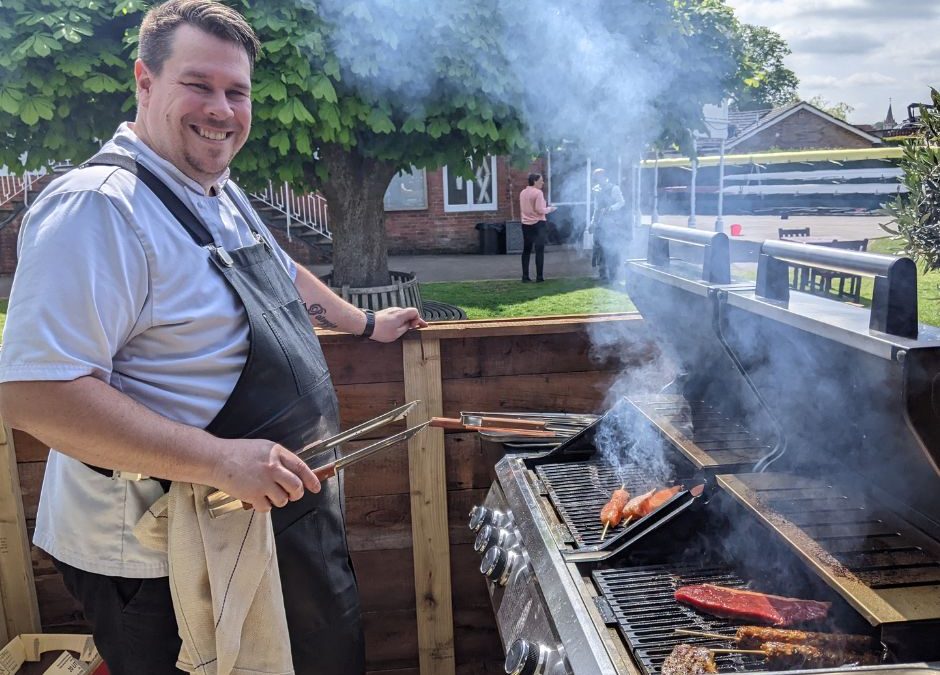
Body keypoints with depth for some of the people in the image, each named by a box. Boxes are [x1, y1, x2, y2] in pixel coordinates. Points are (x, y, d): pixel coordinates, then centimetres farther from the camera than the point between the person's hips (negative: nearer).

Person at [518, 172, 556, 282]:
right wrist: (549, 209, -1)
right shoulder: (538, 192, -13)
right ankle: (539, 276, -2)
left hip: (526, 224, 6)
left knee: (526, 250, 10)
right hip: (538, 224, -6)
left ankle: (525, 276, 8)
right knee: (539, 250, -1)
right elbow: (540, 210, -17)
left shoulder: (522, 193, 8)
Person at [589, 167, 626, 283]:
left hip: (612, 223, -6)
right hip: (600, 224, 6)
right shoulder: (597, 190, 16)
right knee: (600, 249, 6)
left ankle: (612, 275, -2)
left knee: (612, 250, -7)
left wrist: (611, 208, -30)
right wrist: (592, 223, 15)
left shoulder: (614, 188, -4)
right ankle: (602, 274, 14)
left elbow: (621, 202, -13)